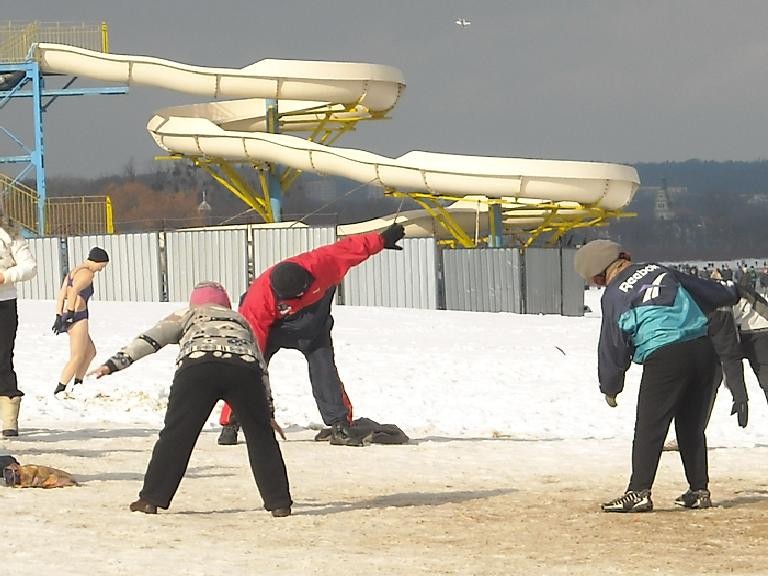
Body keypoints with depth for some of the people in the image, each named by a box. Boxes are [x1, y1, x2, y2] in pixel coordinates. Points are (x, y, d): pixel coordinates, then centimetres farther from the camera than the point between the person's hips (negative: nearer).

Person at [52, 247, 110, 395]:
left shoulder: (74, 272, 19)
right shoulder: (88, 273, -9)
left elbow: (61, 295, 14)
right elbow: (74, 291, -26)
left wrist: (59, 317, 9)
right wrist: (70, 315, -28)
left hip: (68, 317, 10)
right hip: (78, 317, -10)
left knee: (90, 351, 21)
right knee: (77, 358, -6)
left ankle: (77, 386, 20)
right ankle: (59, 391, -12)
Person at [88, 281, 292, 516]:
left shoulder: (187, 315, 33)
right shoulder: (240, 320, 40)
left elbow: (150, 339, 20)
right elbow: (262, 367, 37)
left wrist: (114, 363, 15)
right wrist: (269, 411, 41)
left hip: (198, 367, -2)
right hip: (244, 367, 2)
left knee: (176, 433, 8)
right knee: (261, 435, 15)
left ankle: (152, 498, 10)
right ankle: (279, 503, 11)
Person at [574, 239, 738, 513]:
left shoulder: (613, 297, 1)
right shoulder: (658, 271, 15)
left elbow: (613, 348, 5)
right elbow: (703, 290, 28)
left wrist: (610, 388, 19)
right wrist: (732, 295, 48)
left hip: (664, 359, -6)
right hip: (703, 348, 6)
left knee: (649, 428, -2)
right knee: (692, 426, 15)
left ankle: (639, 492, -9)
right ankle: (699, 490, 18)